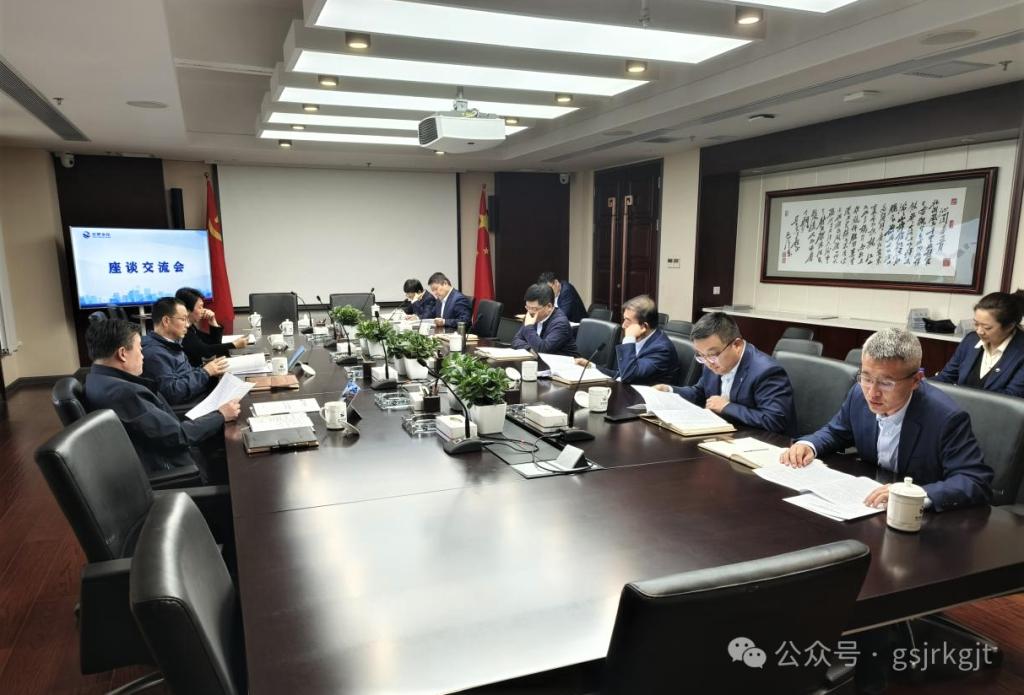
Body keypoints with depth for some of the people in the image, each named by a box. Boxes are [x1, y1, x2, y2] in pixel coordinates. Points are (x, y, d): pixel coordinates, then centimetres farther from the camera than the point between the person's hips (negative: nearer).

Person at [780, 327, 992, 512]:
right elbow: (836, 432, 11)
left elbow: (978, 483, -23)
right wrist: (807, 444, -10)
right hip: (868, 503, 4)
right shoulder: (860, 394, -6)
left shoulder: (946, 418, -21)